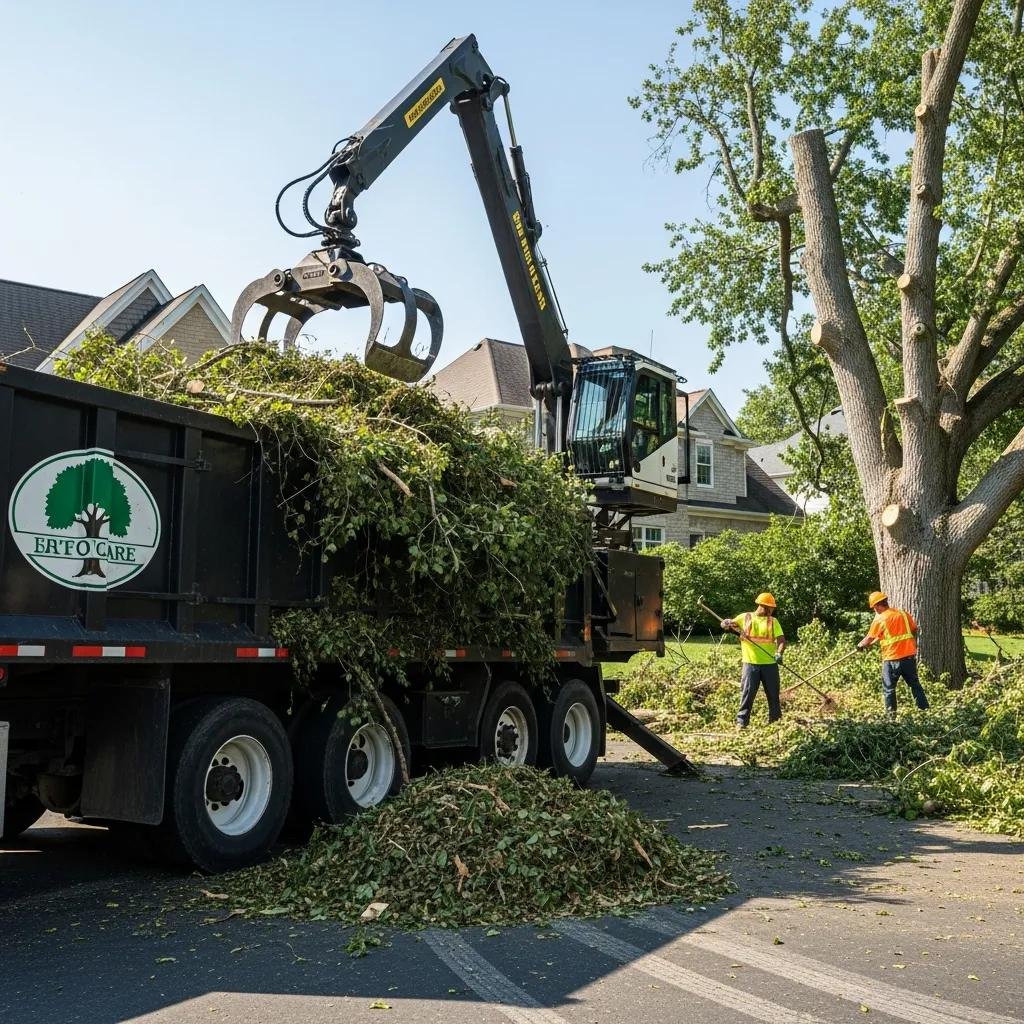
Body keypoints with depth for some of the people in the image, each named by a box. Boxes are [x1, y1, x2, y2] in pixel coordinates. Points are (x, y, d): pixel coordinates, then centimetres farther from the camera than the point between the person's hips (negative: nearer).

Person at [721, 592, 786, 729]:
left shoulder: (773, 621, 7)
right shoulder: (745, 617, 5)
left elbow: (781, 640, -3)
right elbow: (725, 624, 8)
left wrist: (779, 653, -23)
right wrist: (727, 623, -17)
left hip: (770, 663, 2)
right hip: (751, 663, -2)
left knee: (773, 693, 9)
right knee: (747, 692, -4)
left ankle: (776, 721, 22)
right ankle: (741, 721, 1)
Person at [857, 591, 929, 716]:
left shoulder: (879, 619, -7)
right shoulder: (903, 613, 6)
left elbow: (869, 638, -1)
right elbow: (914, 630, 12)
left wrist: (860, 645, 17)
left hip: (892, 658, -5)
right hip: (909, 655, 5)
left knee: (888, 688, 6)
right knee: (915, 684, 16)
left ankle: (891, 714, 6)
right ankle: (925, 708, 17)